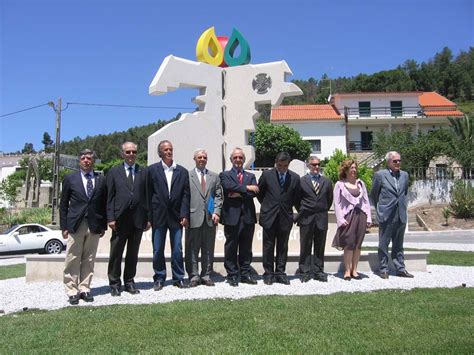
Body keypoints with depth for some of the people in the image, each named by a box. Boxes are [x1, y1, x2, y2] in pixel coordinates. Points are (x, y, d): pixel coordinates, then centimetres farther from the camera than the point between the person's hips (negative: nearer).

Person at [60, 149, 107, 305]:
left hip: (94, 226, 1)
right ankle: (72, 292, 8)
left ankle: (84, 289, 15)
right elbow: (63, 204, 6)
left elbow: (104, 204, 10)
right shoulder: (70, 179, 6)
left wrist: (104, 226, 5)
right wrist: (64, 226, 0)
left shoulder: (101, 180, 9)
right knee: (73, 261, 1)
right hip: (75, 225, -1)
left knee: (89, 260, 6)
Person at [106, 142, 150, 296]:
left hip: (138, 219, 2)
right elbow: (110, 197, 1)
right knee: (116, 253, 4)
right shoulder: (114, 172, 5)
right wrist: (110, 218, -7)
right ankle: (114, 284, 15)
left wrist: (148, 218, 1)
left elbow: (147, 196, 6)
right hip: (120, 218, -1)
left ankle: (129, 282, 21)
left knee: (133, 253, 10)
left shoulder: (143, 172, 8)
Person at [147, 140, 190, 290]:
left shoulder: (182, 171, 7)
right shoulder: (152, 169, 3)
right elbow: (148, 194, 2)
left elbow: (185, 195, 3)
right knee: (158, 250, 6)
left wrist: (184, 215, -6)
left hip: (176, 216, 1)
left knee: (177, 249, 5)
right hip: (158, 215, -1)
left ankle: (179, 278, 17)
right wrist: (149, 216, -3)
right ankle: (159, 279, 18)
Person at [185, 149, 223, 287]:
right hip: (194, 217, -3)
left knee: (208, 249, 7)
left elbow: (218, 196, 10)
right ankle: (194, 276, 11)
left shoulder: (214, 176, 15)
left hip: (210, 218, 3)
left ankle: (206, 275, 16)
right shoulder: (187, 176, 6)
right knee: (192, 249, 1)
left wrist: (216, 212, -2)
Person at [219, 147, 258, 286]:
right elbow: (229, 186, -14)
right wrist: (246, 188, -12)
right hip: (232, 216, -3)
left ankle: (245, 274, 16)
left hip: (248, 216, 3)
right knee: (231, 247, 2)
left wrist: (239, 194, -12)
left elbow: (254, 192, -2)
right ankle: (232, 275, 10)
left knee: (246, 247, 8)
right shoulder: (225, 175, 8)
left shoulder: (250, 176, 16)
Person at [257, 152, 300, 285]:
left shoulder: (295, 178, 1)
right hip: (269, 216, -1)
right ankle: (268, 273, 12)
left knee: (283, 247, 7)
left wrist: (287, 207, 11)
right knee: (268, 246, 4)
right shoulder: (267, 175, -1)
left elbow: (296, 198, 12)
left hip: (285, 217, 1)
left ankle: (280, 273, 16)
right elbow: (259, 193, 10)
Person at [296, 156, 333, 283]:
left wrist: (323, 211, 12)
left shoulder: (326, 182, 9)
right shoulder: (301, 181, -1)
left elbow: (329, 199, 16)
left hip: (321, 218, 3)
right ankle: (305, 272, 10)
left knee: (320, 247, 7)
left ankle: (318, 271, 15)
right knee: (305, 247, 3)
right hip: (306, 218, -3)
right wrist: (302, 212, 5)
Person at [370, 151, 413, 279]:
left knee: (398, 244, 12)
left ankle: (400, 269, 19)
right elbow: (373, 194, 3)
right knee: (383, 244, 4)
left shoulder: (404, 175, 9)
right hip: (386, 216, -4)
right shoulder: (380, 175, -5)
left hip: (401, 215, 4)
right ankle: (384, 269, 12)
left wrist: (403, 205, 15)